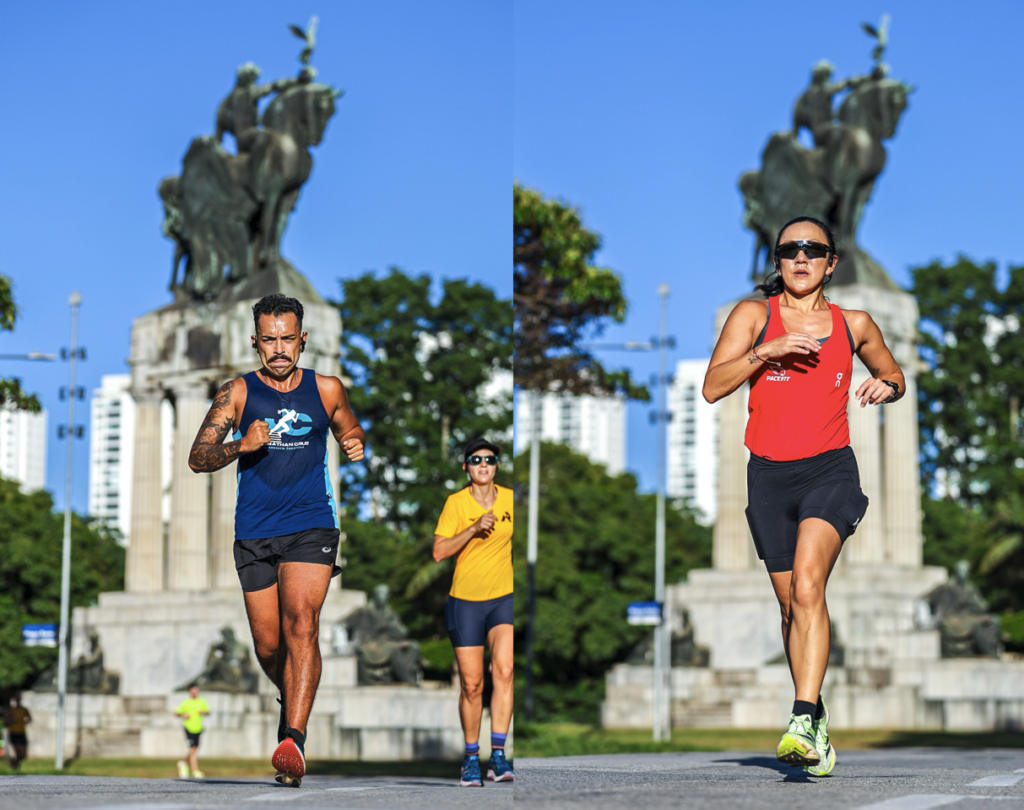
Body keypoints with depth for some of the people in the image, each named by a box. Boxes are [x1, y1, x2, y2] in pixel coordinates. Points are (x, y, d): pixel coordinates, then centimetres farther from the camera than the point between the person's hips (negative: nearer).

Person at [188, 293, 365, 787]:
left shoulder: (326, 389, 7)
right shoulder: (237, 393, 3)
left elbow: (352, 433, 24)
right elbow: (198, 458, -1)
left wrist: (358, 446, 0)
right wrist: (242, 445, -19)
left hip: (311, 526, -1)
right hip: (255, 531, 1)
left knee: (301, 625, -21)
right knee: (268, 645, 6)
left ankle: (292, 740, -27)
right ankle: (293, 701, 39)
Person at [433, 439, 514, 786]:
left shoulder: (509, 498, 4)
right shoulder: (456, 503, -4)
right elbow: (439, 552, -11)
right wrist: (474, 529, -19)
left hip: (504, 598, 1)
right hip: (465, 601, -1)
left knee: (504, 670, -20)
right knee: (471, 683, 0)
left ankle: (498, 755, -21)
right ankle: (471, 758, 16)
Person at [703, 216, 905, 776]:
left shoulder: (853, 324, 9)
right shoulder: (754, 316, 5)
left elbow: (895, 376, 24)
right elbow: (713, 387, -5)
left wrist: (887, 387, 1)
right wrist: (767, 351, -17)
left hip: (830, 469, -2)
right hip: (769, 474, 2)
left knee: (808, 586, -24)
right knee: (792, 604, 10)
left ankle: (803, 719, -30)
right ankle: (817, 722, 26)